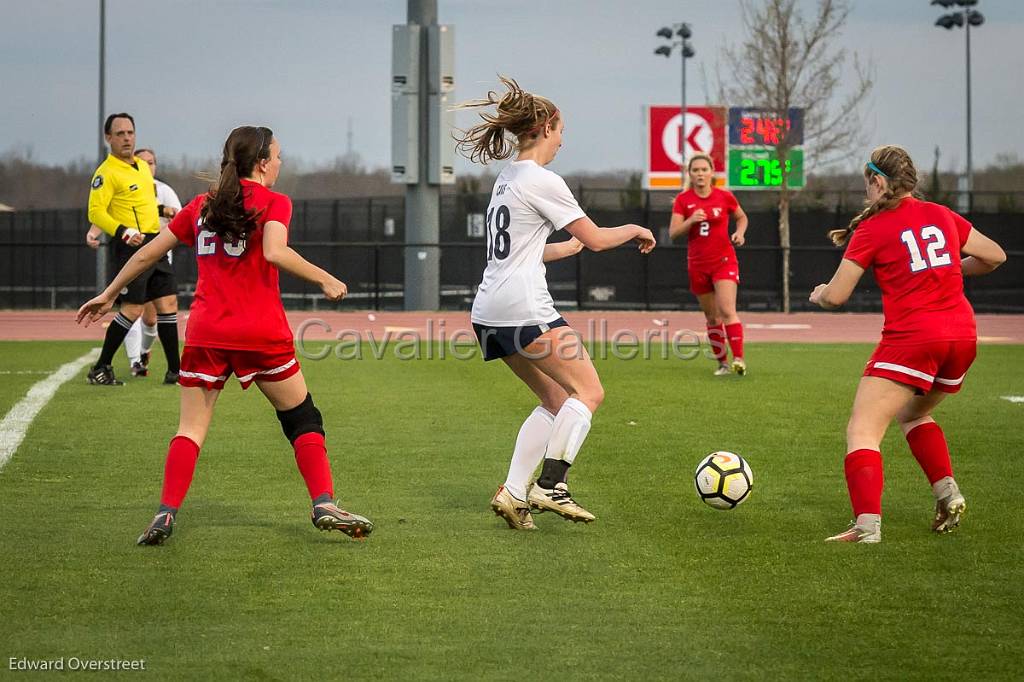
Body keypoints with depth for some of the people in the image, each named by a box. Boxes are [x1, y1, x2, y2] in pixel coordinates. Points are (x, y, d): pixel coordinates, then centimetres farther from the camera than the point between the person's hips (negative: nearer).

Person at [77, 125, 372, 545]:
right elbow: (275, 252, -19)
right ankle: (324, 505, 2)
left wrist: (108, 295, 26)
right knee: (302, 419, 10)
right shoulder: (273, 203, 0)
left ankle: (165, 514, -8)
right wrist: (324, 280, -11)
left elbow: (147, 253, 17)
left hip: (204, 333, 3)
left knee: (191, 429, 6)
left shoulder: (202, 206, 15)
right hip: (261, 333, -3)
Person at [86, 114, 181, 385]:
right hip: (130, 246, -8)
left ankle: (174, 371, 10)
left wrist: (162, 210, 15)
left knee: (168, 304, 5)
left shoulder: (142, 166, 15)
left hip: (154, 245, 8)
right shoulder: (107, 172, -11)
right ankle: (100, 368, 2)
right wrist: (123, 231, -30)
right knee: (132, 309, -9)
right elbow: (96, 212, -19)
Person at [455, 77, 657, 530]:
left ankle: (512, 493, 4)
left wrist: (573, 246, 36)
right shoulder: (543, 181, -9)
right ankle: (550, 486, -11)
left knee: (555, 399, 14)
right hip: (523, 307, -9)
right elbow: (596, 238, -5)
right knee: (589, 392, -1)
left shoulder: (506, 179, 18)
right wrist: (634, 230, 13)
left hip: (488, 311, 9)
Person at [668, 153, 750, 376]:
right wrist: (691, 220, -23)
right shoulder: (683, 200, -1)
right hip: (697, 264, 2)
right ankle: (723, 363, 18)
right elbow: (673, 232, -6)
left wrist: (740, 232, -5)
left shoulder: (724, 197, -2)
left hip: (724, 261, -2)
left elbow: (742, 217, 16)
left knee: (727, 310, -19)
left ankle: (739, 358, -20)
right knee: (712, 317, 9)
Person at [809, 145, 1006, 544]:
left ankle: (867, 525, -25)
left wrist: (818, 294, 19)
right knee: (912, 414, 30)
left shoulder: (872, 229, -3)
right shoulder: (943, 216, 13)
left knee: (862, 431, -8)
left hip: (911, 338, -7)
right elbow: (995, 256, 22)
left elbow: (835, 296, -3)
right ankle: (948, 493, 14)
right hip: (962, 335, 7)